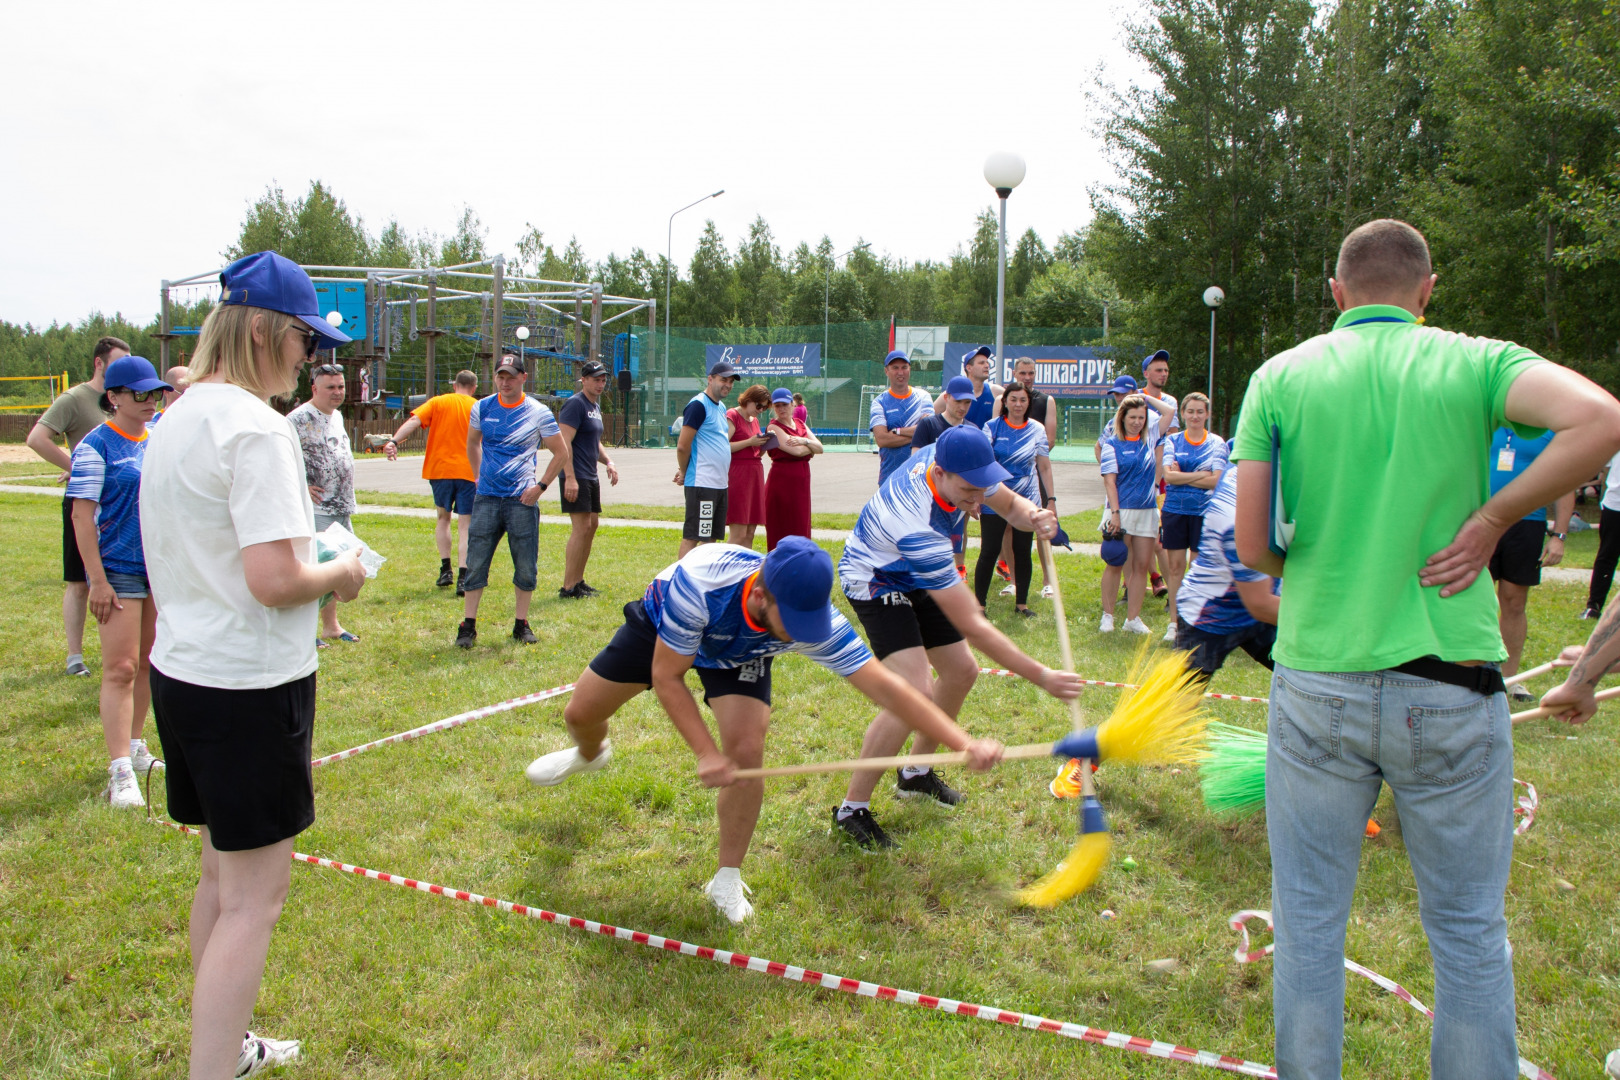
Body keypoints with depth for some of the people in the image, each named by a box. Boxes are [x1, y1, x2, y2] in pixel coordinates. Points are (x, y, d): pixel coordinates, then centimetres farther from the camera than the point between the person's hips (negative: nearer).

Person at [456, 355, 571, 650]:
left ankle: (521, 624, 17)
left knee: (526, 567, 4)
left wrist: (540, 486, -3)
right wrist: (480, 476, 14)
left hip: (522, 500, -1)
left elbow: (561, 452, 4)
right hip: (486, 498, 2)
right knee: (475, 564, 0)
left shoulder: (539, 413, -2)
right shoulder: (482, 409, 5)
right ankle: (468, 626, 8)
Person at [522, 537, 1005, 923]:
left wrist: (965, 742, -44)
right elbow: (665, 676, -31)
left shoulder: (814, 618, -39)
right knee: (581, 713, 10)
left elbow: (886, 688, -36)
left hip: (738, 656, 0)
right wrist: (706, 754, -36)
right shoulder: (699, 582, -46)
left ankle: (728, 881, 0)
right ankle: (590, 755, 52)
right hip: (660, 626, 0)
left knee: (746, 751, -22)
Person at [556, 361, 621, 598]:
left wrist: (608, 462, 12)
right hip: (577, 477, -10)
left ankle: (578, 581, 21)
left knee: (592, 525, 12)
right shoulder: (575, 404, -12)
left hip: (591, 477, 10)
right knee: (581, 527, -11)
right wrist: (570, 478, -25)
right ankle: (568, 588, -7)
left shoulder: (596, 405, 18)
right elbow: (564, 442, -20)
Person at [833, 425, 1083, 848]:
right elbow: (971, 627, -39)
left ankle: (915, 773, 30)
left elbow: (1011, 503, -2)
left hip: (916, 575, 9)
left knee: (961, 670, 12)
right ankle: (851, 808, -9)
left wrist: (1035, 517, -27)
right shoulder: (918, 530, -42)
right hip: (873, 580, -9)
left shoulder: (951, 458, -21)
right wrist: (1042, 677, -38)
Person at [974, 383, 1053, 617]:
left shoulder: (1037, 430, 3)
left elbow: (1044, 466, 7)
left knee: (1023, 552, 8)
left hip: (1027, 500, 2)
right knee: (989, 552, -2)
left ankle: (1021, 603, 20)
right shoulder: (992, 427, -3)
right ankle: (979, 603, 7)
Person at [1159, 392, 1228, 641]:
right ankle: (1174, 621, 12)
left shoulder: (1217, 443, 3)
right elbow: (1167, 476, -6)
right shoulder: (1173, 441, 7)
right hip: (1174, 509, 1)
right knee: (1175, 566, 4)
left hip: (1204, 511, -1)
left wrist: (1181, 476, -9)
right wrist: (1200, 474, -9)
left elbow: (1216, 480, -8)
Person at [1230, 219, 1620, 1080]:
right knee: (1469, 930, 16)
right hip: (1451, 688, 0)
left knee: (1308, 921, 14)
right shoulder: (1475, 362, 1)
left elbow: (1252, 546, -5)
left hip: (1316, 684, 1)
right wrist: (1492, 519, -7)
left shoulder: (1279, 377, 2)